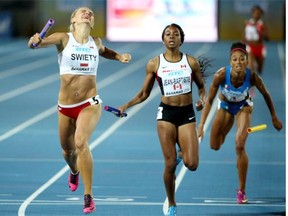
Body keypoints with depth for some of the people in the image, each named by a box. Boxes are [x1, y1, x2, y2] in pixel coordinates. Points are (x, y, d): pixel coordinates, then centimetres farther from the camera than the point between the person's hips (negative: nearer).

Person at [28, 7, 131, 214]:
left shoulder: (96, 42, 6)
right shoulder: (63, 39, -4)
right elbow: (37, 43, -20)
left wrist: (119, 57, 12)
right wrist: (34, 41, -43)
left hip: (90, 104, -1)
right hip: (66, 106, 1)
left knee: (81, 142, -26)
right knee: (68, 150, 17)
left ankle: (88, 196, -23)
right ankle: (74, 172, 56)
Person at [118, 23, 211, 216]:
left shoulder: (191, 62, 1)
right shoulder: (154, 64, 1)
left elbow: (202, 87, 14)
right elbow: (144, 94, 9)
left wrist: (202, 100, -7)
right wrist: (126, 105, -5)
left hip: (187, 114, 1)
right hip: (166, 113, 0)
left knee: (192, 164, -11)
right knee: (170, 164, -4)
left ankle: (182, 151, 26)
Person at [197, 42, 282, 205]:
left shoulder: (252, 76, -33)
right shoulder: (221, 75, -35)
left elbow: (266, 95, -13)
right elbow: (209, 100, -25)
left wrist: (274, 118, -3)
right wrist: (201, 125, -31)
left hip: (244, 107, -2)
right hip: (225, 106, 2)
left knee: (240, 146, -21)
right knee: (215, 146, 11)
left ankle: (242, 191, -9)